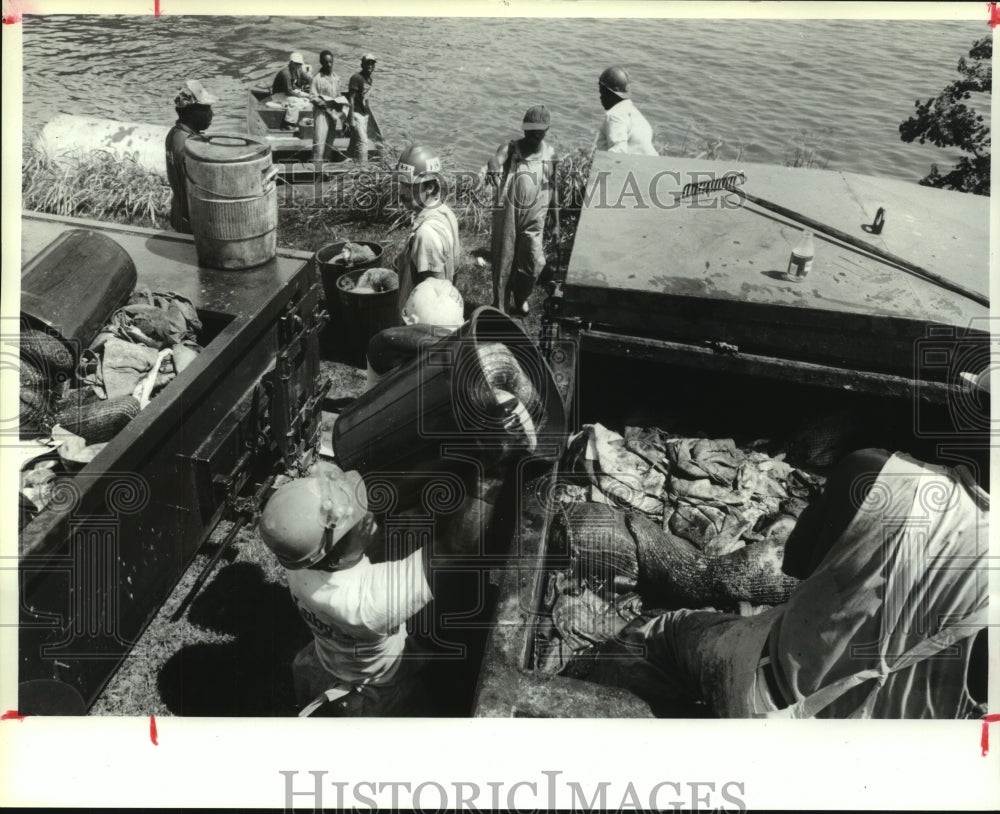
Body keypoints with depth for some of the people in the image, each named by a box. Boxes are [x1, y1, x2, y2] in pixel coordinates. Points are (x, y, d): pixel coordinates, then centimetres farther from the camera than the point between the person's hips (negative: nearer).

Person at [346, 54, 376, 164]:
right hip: (357, 114, -8)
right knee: (363, 142, -14)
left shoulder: (369, 79, 14)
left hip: (364, 114, 8)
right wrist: (351, 117, -19)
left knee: (355, 143, 12)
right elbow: (351, 98, -15)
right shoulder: (356, 78, -12)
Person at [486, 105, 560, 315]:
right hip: (507, 215, -3)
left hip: (534, 219, 3)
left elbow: (552, 189, 12)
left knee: (534, 264, 1)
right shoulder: (510, 149, -9)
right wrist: (492, 169, -58)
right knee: (503, 262, 5)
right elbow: (496, 159, -32)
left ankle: (520, 299, 30)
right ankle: (500, 304, 24)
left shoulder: (550, 155, 3)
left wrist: (556, 223, 12)